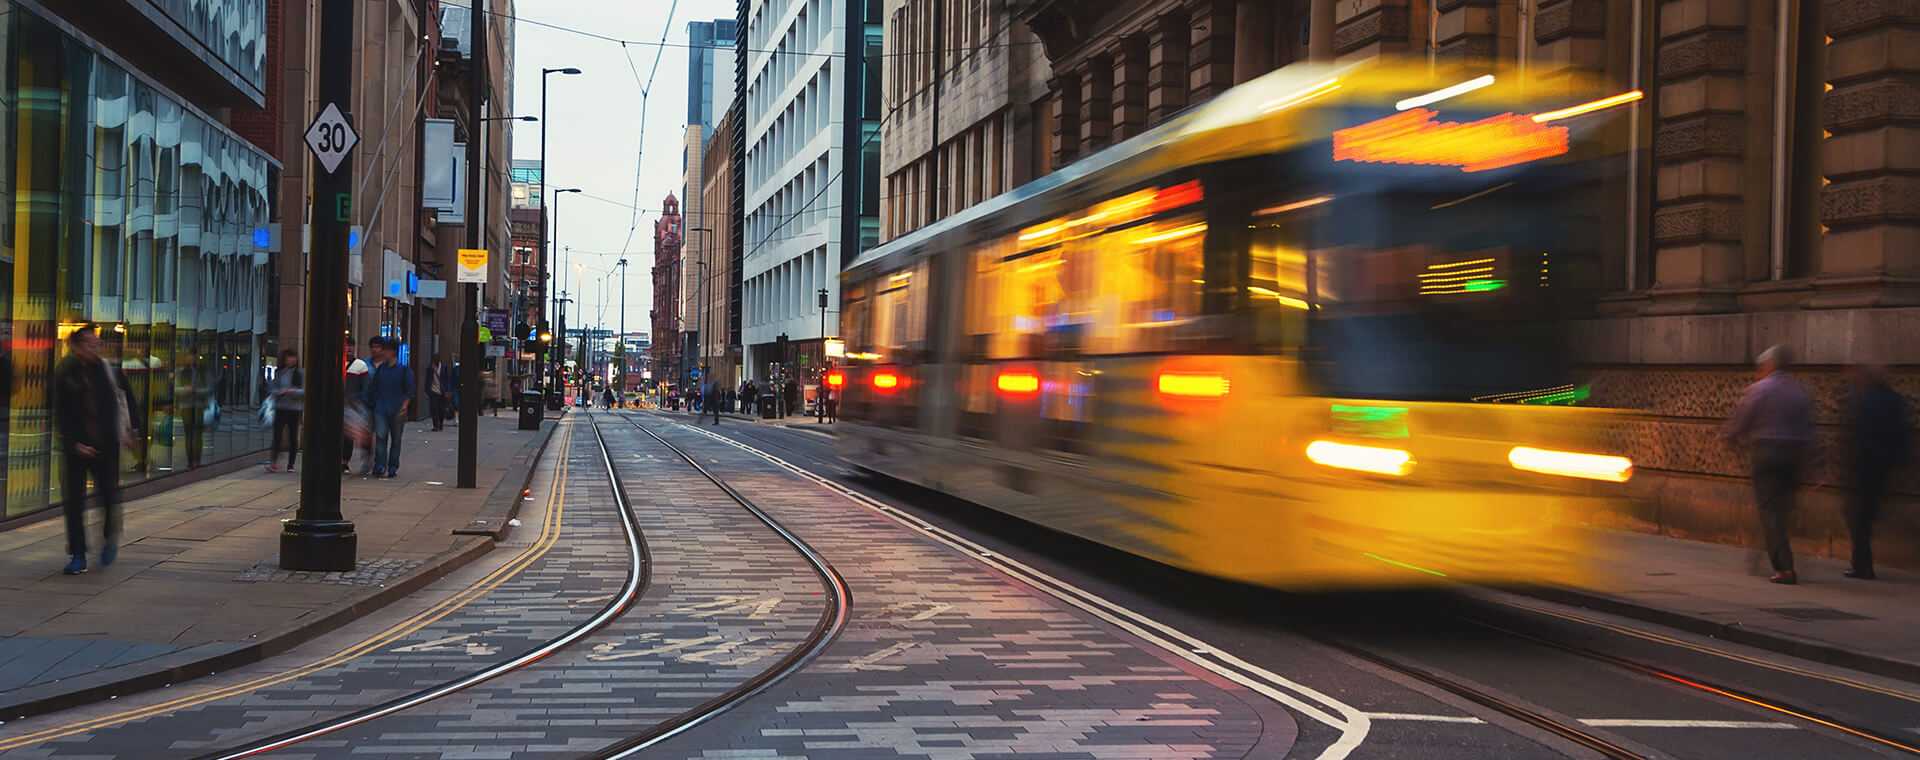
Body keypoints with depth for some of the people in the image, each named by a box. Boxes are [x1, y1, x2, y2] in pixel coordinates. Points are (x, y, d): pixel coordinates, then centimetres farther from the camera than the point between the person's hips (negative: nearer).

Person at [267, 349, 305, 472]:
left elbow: (304, 391, -3)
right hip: (280, 408, 1)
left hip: (295, 408, -1)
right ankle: (273, 462, -8)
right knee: (277, 435, -7)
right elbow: (272, 389, 5)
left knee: (293, 437, 4)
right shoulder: (279, 373, 6)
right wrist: (280, 392, -14)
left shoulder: (301, 374, 1)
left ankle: (290, 464, 12)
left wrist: (292, 391, -19)